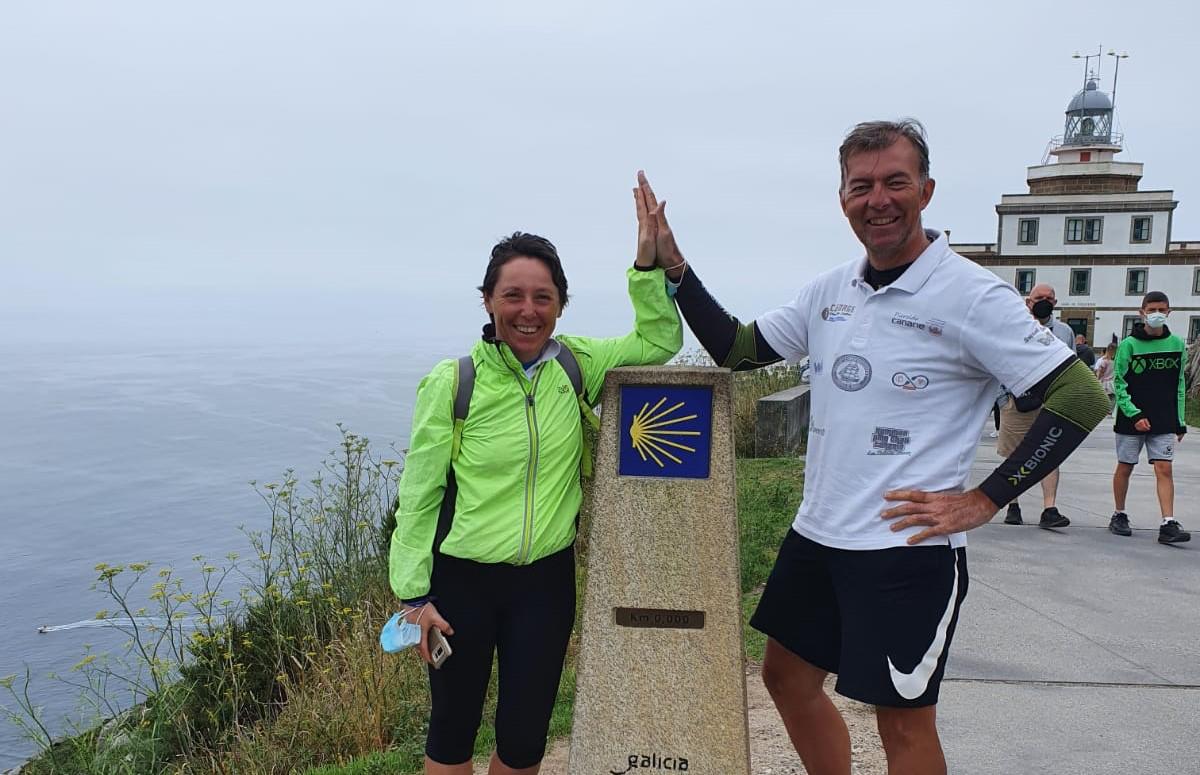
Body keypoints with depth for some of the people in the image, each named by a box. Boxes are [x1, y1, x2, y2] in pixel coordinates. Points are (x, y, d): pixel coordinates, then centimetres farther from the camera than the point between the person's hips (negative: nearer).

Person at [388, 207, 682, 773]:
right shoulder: (451, 382, -11)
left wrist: (647, 263, -8)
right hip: (462, 580, -2)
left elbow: (660, 342, 5)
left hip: (546, 580, 3)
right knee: (452, 729, 14)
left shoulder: (575, 364, -3)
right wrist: (413, 595, -7)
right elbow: (418, 494, -7)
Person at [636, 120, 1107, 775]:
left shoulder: (971, 296, -13)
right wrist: (673, 265, 1)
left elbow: (1080, 396, -14)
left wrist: (983, 500, -15)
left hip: (908, 548, -6)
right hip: (816, 533, 7)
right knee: (787, 679, 20)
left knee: (903, 722, 8)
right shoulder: (830, 290, 6)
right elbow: (736, 349, 11)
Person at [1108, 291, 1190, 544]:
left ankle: (1168, 524, -7)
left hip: (1164, 422, 2)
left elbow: (1180, 386, 10)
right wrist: (1135, 415, -15)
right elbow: (1119, 384, -5)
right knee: (1125, 468, 8)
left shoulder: (1177, 345, 5)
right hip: (1131, 420, -2)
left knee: (1164, 469, -5)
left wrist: (1180, 423, 8)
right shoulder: (1129, 345, -5)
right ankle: (1119, 516, 23)